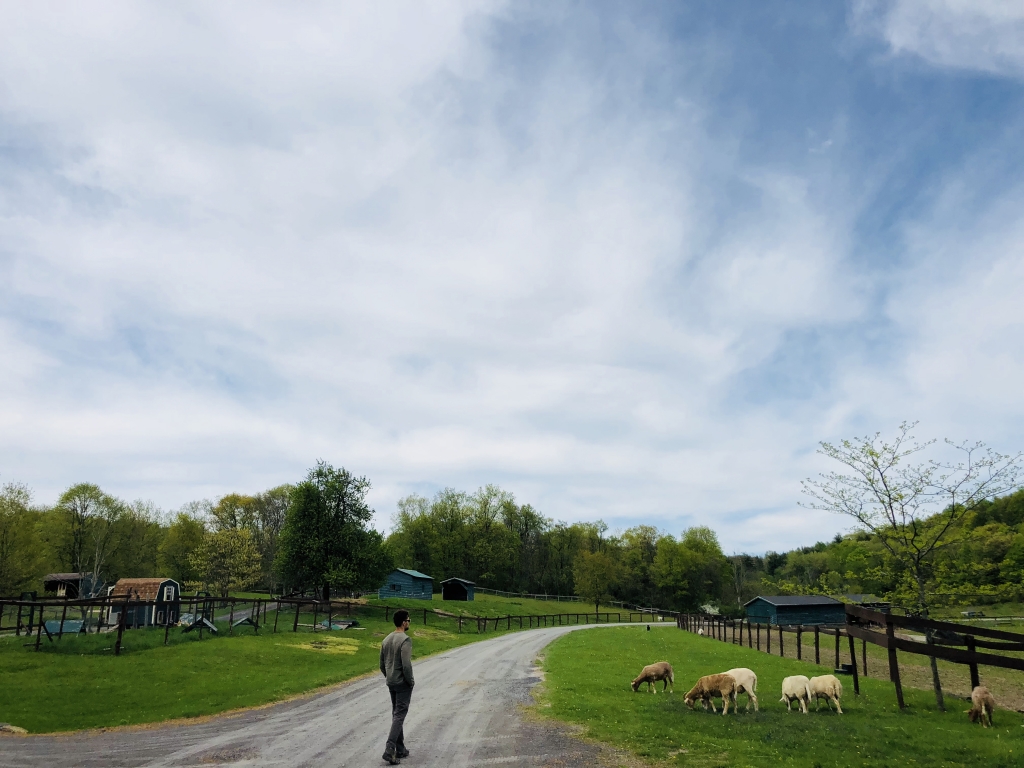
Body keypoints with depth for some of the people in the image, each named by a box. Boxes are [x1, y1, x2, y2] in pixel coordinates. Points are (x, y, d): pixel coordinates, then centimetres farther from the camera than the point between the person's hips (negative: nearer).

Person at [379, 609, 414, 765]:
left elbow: (382, 665, 12)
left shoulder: (386, 640, 7)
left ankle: (400, 749, 21)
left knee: (396, 714, 15)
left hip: (391, 683, 8)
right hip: (403, 684, -8)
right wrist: (411, 681, -10)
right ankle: (390, 750, -10)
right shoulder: (405, 640, -19)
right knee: (399, 716, -4)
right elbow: (406, 665, -24)